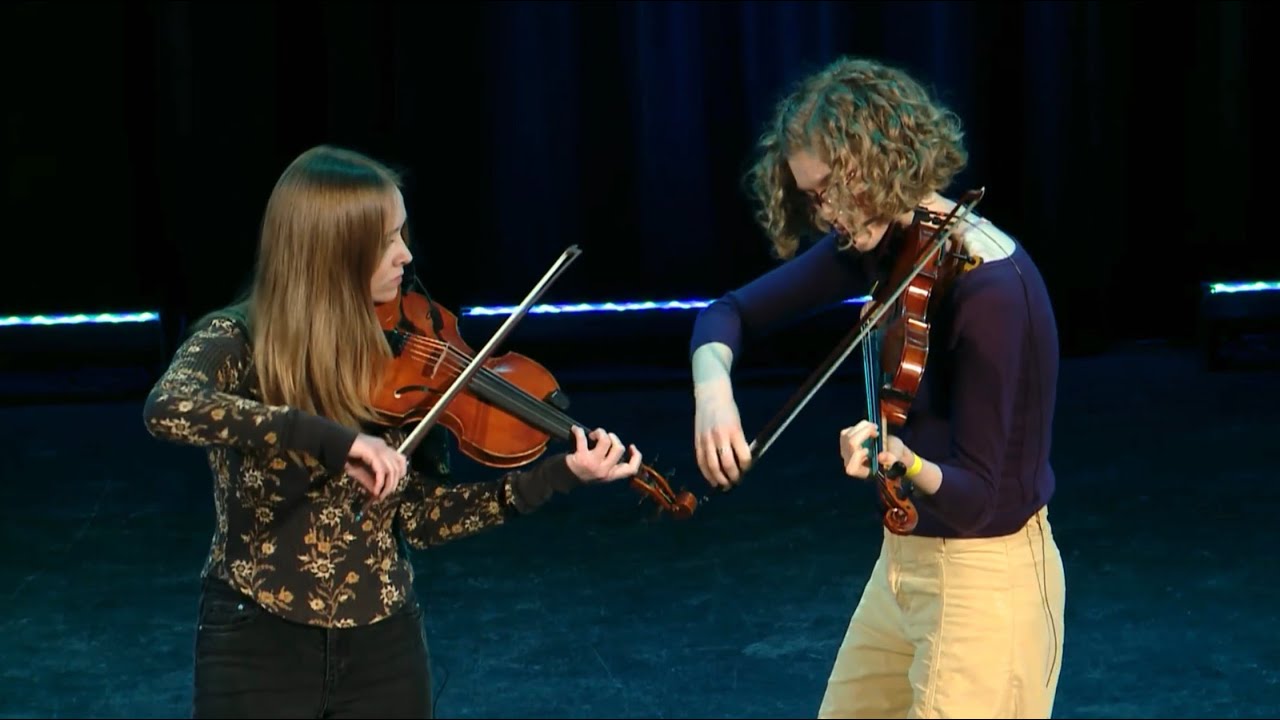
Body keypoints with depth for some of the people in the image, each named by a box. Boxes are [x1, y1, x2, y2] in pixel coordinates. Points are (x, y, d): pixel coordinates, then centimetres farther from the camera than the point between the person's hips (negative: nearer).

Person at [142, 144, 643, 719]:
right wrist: (332, 439, -38)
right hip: (258, 646, -3)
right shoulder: (240, 341, -12)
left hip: (383, 648, 3)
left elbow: (421, 518, -2)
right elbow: (167, 408, -33)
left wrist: (562, 473, -12)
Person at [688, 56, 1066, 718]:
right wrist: (713, 384, -19)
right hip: (904, 559, 8)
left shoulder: (993, 287, -24)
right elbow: (734, 311, 2)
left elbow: (978, 499, -23)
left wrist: (907, 463, -43)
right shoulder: (881, 242, -1)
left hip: (985, 584, -8)